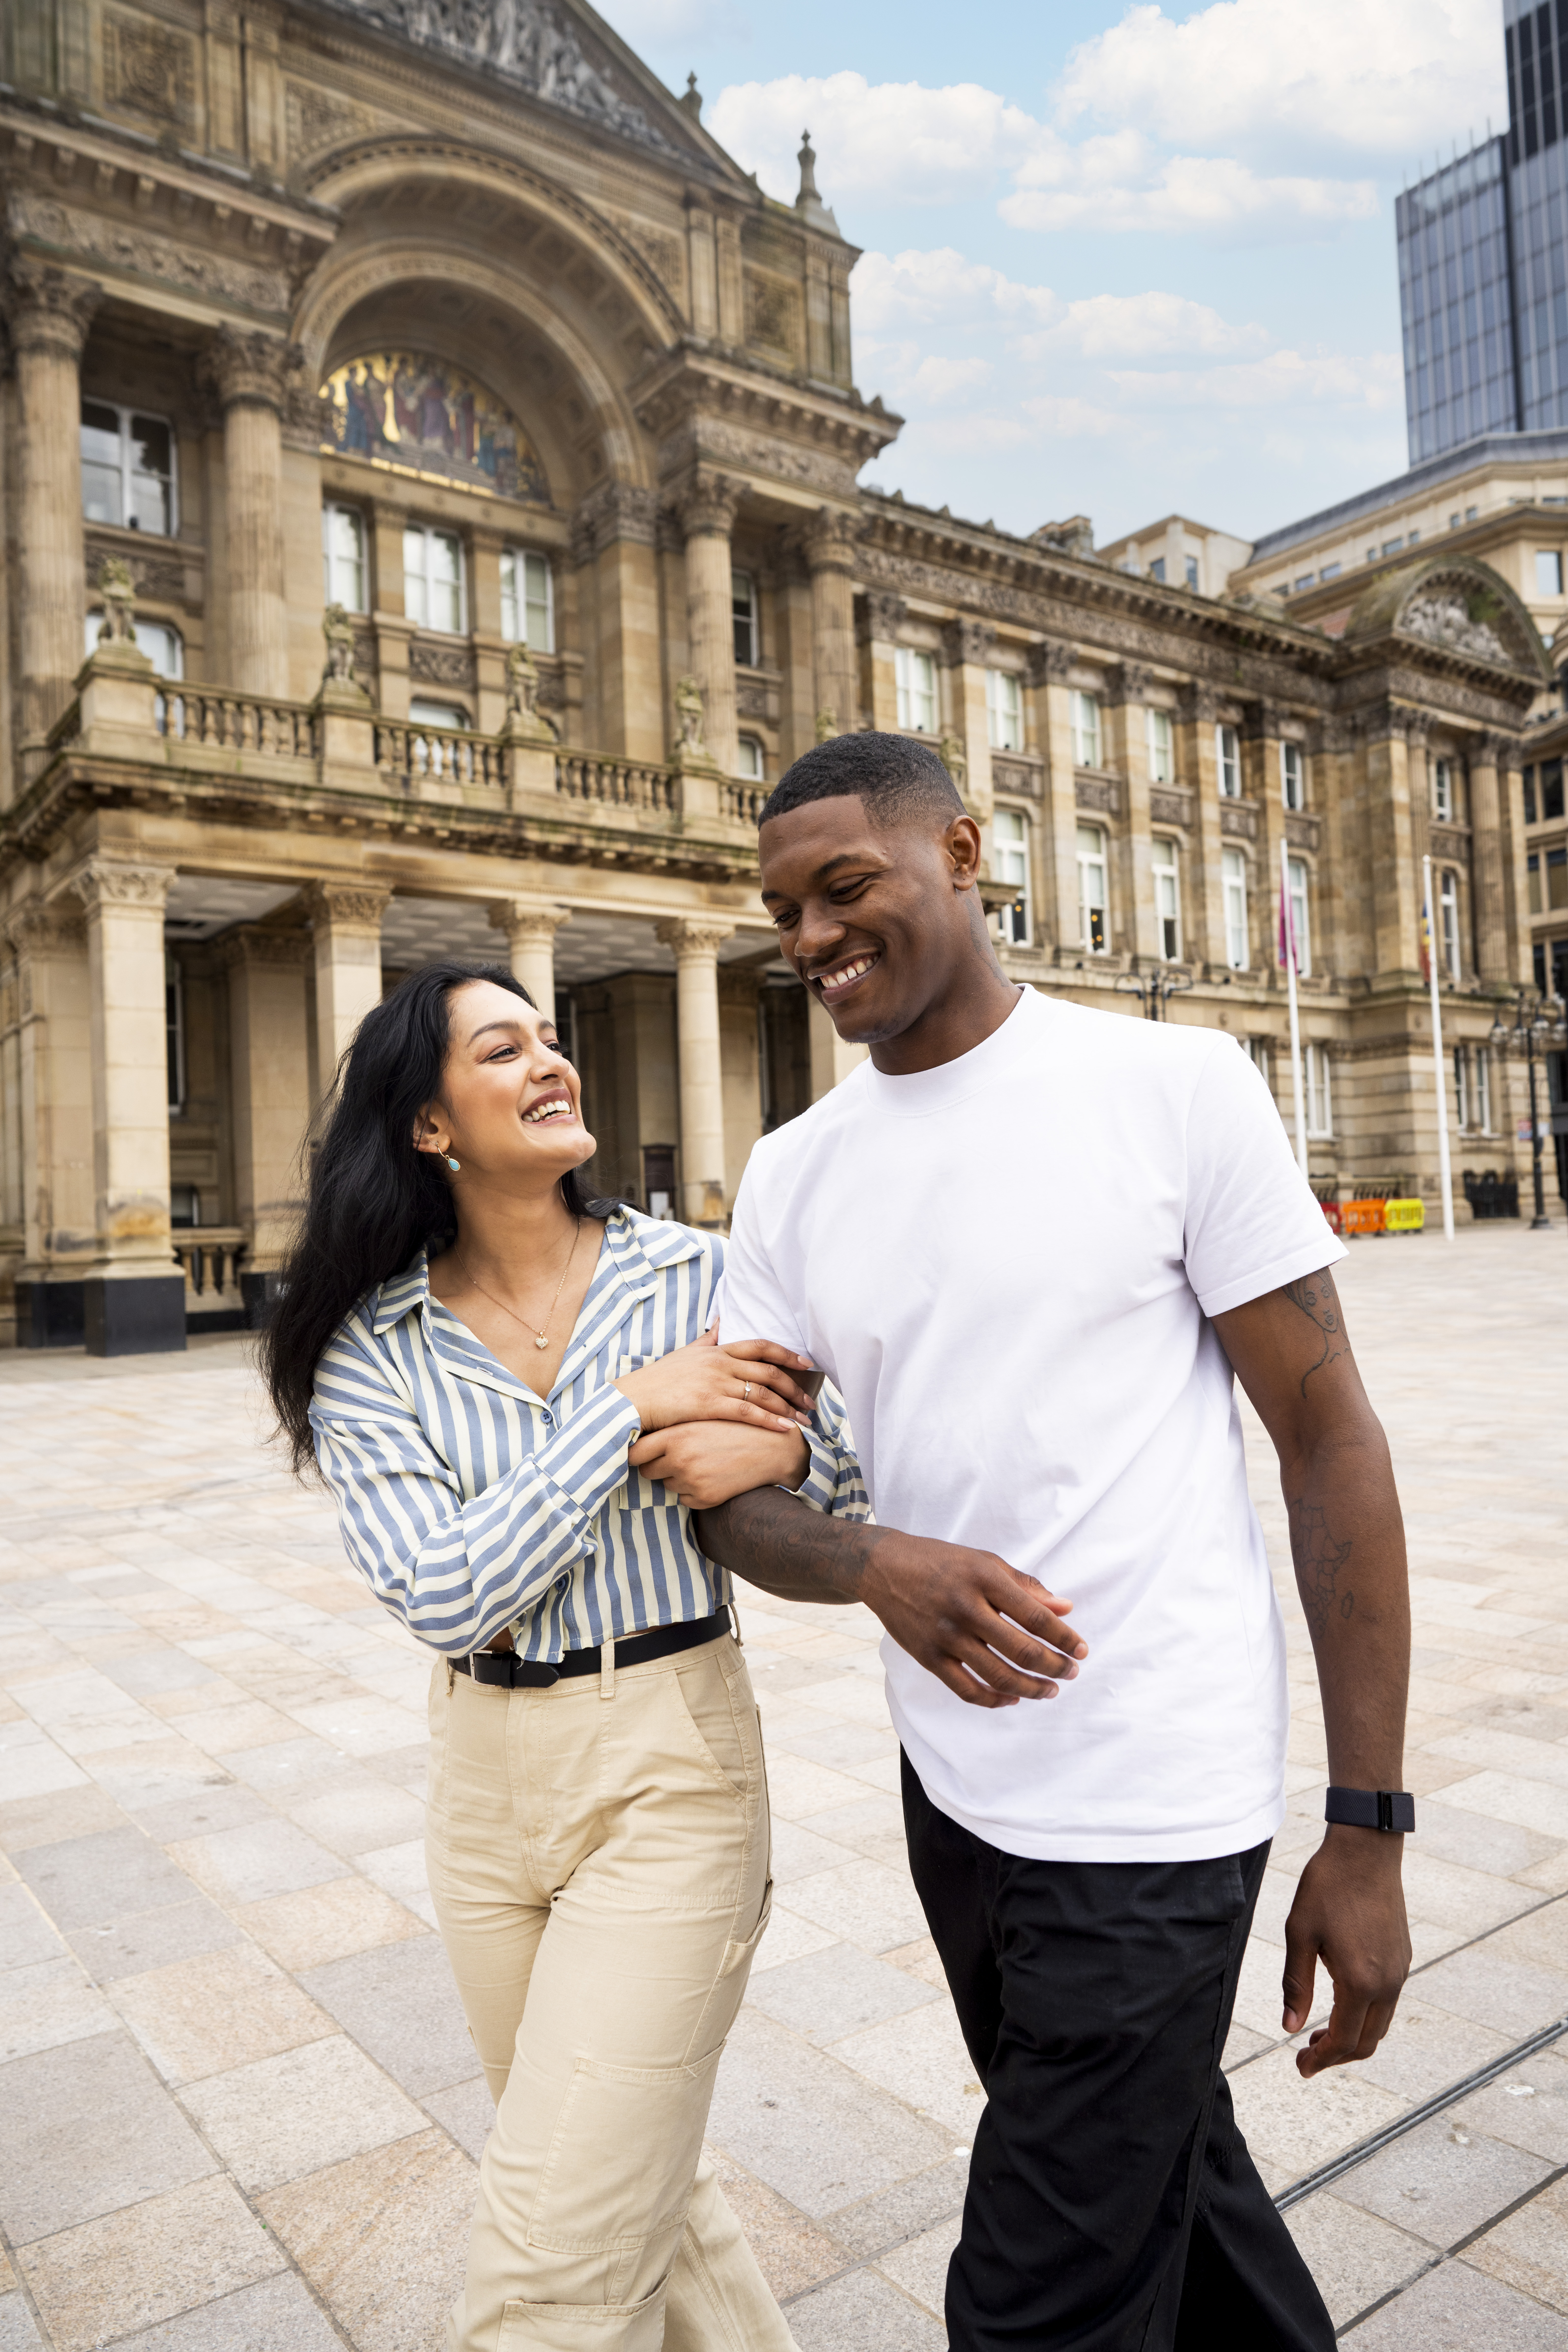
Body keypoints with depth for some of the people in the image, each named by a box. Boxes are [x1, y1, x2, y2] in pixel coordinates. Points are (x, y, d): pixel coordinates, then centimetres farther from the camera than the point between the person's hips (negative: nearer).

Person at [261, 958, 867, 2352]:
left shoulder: (699, 1277, -7)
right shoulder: (371, 1349, -5)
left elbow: (850, 1496, -1)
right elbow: (445, 1596, -17)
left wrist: (777, 1449, -23)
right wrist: (631, 1411, -21)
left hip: (672, 1765, -3)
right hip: (485, 1778, 3)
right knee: (630, 2184, 23)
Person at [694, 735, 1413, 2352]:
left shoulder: (1174, 1087, -11)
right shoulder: (790, 1179, 2)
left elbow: (1328, 1436, -9)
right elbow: (735, 1497, 2)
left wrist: (1369, 1832, -10)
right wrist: (876, 1568, -21)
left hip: (1150, 1813, -5)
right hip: (953, 1787, 5)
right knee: (1168, 2179, 26)